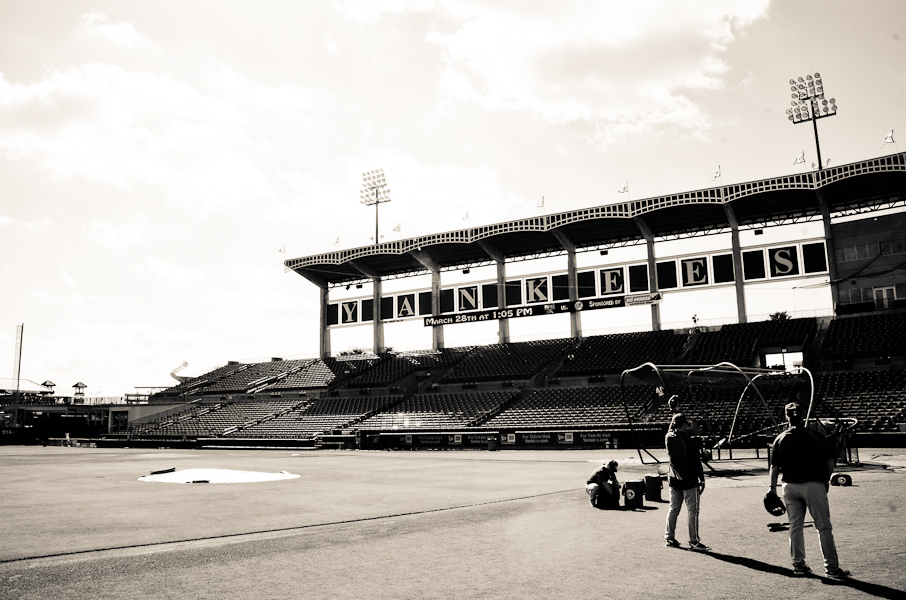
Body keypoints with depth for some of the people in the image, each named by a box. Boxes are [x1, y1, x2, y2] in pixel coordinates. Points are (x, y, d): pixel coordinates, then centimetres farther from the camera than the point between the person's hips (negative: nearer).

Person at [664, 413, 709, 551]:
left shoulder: (669, 438, -3)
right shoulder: (691, 442, -17)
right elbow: (697, 463, -14)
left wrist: (673, 423, 11)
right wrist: (702, 479, -6)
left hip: (673, 480, 6)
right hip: (689, 481, -6)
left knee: (673, 509, 15)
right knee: (692, 510, 2)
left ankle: (670, 538, 21)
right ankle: (694, 541, 4)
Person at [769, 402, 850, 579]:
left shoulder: (780, 439, 3)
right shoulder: (816, 436, -1)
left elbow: (774, 467, 3)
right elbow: (830, 462, 1)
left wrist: (773, 489, 9)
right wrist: (826, 481, 15)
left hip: (790, 486, 2)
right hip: (814, 485, -2)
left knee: (795, 526, 12)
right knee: (824, 527, 3)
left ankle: (799, 564, 17)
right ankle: (832, 567, 2)